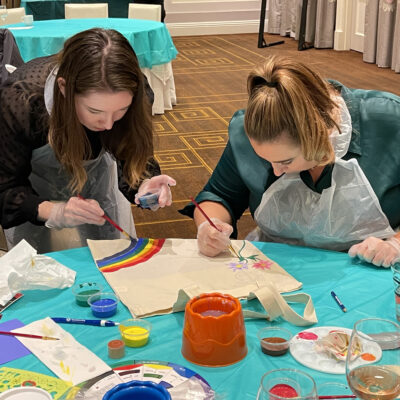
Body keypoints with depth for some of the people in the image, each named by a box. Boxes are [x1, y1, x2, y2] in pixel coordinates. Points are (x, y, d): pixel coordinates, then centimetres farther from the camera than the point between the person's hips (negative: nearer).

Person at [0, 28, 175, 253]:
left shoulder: (136, 96, -32)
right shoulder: (19, 102, -39)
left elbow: (133, 160, -18)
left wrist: (143, 185, -42)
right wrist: (52, 211, -48)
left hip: (96, 171, 2)